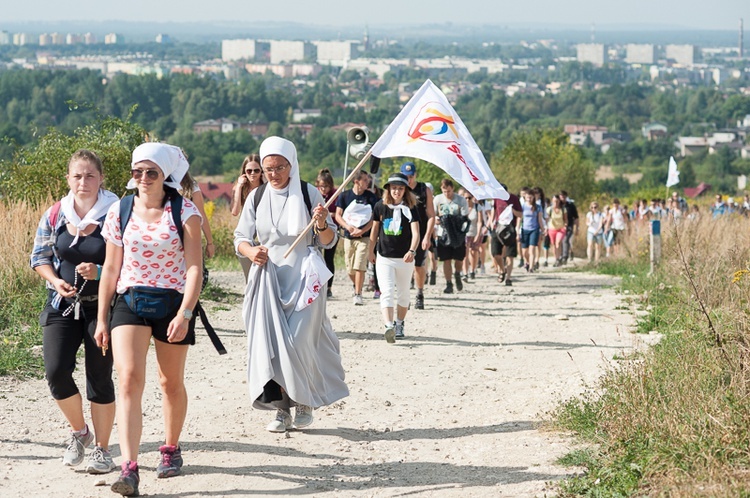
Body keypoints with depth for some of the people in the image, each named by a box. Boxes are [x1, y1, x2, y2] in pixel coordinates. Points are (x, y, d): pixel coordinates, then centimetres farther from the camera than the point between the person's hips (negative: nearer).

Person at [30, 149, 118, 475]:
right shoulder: (55, 215, 2)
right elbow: (39, 257, 10)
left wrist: (99, 272, -21)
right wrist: (56, 281, -8)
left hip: (102, 305, -3)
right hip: (62, 305, 3)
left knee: (99, 378, 1)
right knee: (56, 372, -9)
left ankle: (102, 449, 16)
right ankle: (79, 432, 17)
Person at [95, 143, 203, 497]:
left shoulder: (185, 212, -5)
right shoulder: (119, 212, 3)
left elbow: (194, 268, -9)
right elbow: (111, 269, 9)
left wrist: (184, 314, -19)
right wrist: (101, 319, 8)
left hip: (172, 302, -1)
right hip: (129, 301, 1)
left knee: (171, 382, 13)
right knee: (128, 380, -15)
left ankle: (171, 448, 37)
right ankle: (129, 468, -22)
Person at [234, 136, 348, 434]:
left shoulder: (309, 194, 1)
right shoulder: (257, 198, 7)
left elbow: (329, 241, 4)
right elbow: (240, 237, 10)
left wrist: (322, 225, -18)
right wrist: (250, 251, -12)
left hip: (304, 279, -2)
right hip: (268, 279, 3)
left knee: (299, 342, -9)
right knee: (270, 342, -4)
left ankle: (304, 403, 9)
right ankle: (282, 407, 4)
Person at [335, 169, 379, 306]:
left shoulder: (371, 196, 0)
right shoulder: (345, 195, 2)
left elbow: (375, 218, -1)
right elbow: (338, 215, 3)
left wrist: (362, 230, -13)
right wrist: (348, 227, -14)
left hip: (364, 237, -2)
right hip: (348, 237, 2)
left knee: (359, 266, -14)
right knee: (350, 269, 9)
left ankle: (358, 294, -8)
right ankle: (356, 287, 37)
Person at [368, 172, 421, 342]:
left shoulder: (410, 208, -8)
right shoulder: (380, 206, -2)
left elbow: (415, 232, -18)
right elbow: (374, 229, 11)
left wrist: (412, 251, -35)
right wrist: (371, 251, 18)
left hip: (405, 258, 0)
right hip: (384, 258, 0)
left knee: (403, 293, 14)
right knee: (387, 292, -15)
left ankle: (399, 324, 31)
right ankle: (389, 326, -27)